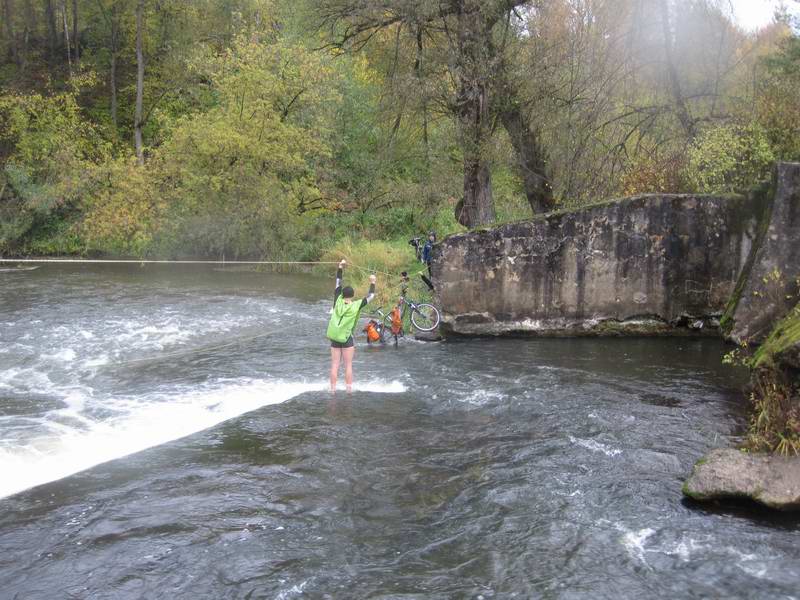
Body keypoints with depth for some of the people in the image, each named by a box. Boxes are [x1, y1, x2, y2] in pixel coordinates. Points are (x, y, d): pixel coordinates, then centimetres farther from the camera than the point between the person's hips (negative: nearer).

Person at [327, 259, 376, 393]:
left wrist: (340, 267, 14)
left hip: (334, 338, 3)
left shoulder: (338, 302, 0)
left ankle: (333, 389, 5)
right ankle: (349, 389, 3)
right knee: (348, 365, 3)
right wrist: (372, 283, 15)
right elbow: (370, 296, 2)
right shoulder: (356, 306, -7)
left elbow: (338, 285, 8)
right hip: (347, 339, -2)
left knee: (335, 365, 4)